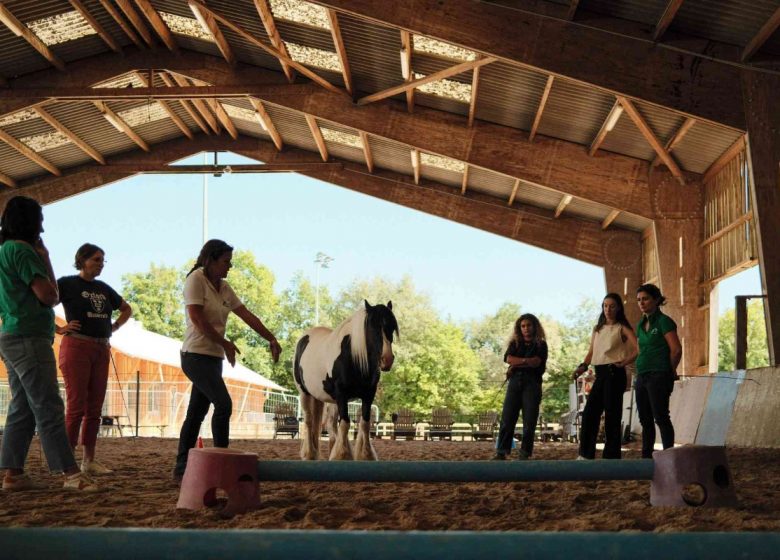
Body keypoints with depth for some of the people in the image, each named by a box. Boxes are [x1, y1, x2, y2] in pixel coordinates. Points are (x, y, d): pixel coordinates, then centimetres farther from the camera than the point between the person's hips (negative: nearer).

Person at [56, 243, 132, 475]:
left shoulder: (104, 289, 16)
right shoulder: (67, 284, -2)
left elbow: (126, 309, 30)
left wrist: (114, 326, 15)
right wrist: (59, 329, -12)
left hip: (101, 350, 6)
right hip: (76, 347, -6)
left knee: (95, 408, 6)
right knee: (76, 406, -9)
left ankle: (89, 460, 10)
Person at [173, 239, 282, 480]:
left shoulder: (224, 288, 13)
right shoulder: (196, 280, -9)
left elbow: (247, 316, 14)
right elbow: (197, 319, -16)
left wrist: (271, 339, 9)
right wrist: (225, 343, -11)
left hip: (214, 358, 8)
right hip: (197, 354, -8)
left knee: (197, 413, 9)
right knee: (223, 403, -17)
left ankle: (181, 467, 14)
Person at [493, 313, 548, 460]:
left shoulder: (541, 345, 11)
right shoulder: (515, 343, 17)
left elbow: (537, 362, -5)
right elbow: (508, 358, 0)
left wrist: (516, 364, -3)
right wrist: (526, 361, -9)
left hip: (532, 383, -2)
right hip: (515, 382, 2)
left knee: (529, 420, -6)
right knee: (507, 418, -7)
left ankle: (524, 453, -1)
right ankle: (501, 452, -8)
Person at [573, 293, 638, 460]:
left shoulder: (622, 328, -1)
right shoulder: (597, 329, 18)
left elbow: (638, 349, -12)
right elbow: (591, 351, 16)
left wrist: (624, 362, -21)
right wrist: (583, 366, 0)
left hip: (614, 373, -6)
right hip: (600, 373, 6)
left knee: (611, 416, -4)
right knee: (589, 413, 1)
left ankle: (611, 456, 2)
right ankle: (586, 454, 6)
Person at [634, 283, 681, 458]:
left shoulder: (664, 321, -7)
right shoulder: (641, 324, 16)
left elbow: (676, 350, -12)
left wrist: (670, 372, -2)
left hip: (659, 376, -8)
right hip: (642, 377, 8)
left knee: (661, 418, -9)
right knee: (645, 420, 9)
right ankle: (646, 457, 13)